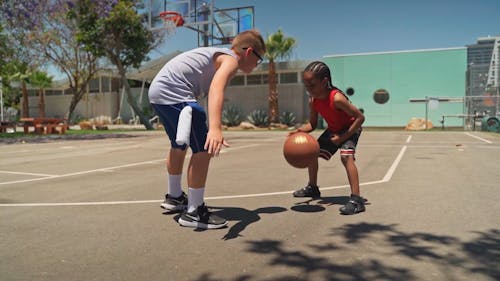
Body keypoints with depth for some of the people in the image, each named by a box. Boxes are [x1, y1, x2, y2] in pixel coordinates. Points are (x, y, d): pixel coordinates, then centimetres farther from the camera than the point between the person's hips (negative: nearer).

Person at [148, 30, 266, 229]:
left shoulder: (218, 55, 22)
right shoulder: (231, 59, -8)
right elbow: (216, 88, -30)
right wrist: (215, 128, -44)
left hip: (158, 90, 11)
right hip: (173, 93, -11)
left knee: (179, 145, 27)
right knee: (203, 150, -10)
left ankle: (174, 197, 45)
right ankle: (193, 213, -1)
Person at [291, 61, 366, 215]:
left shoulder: (336, 98, -35)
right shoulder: (313, 100, -13)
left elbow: (360, 117, -31)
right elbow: (312, 124, -2)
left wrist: (342, 137, -29)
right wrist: (300, 130, -23)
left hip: (350, 129, -8)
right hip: (333, 130, 8)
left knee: (346, 156, -31)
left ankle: (357, 199, -29)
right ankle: (312, 187, 32)